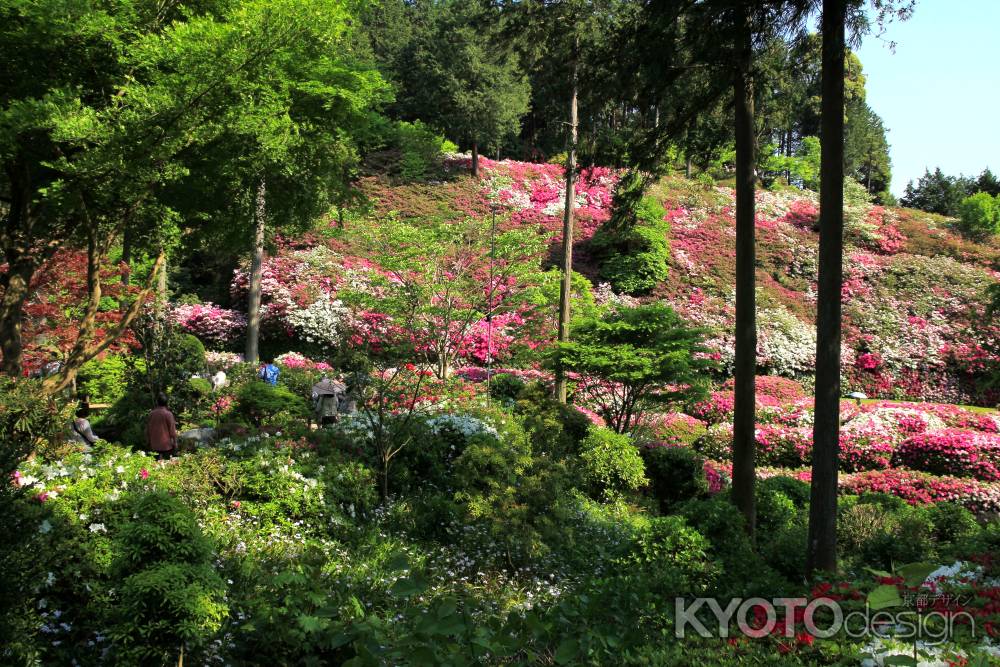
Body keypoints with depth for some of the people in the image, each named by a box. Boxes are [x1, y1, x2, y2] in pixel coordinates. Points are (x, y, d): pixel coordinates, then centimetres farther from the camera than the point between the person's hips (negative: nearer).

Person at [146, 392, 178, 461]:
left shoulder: (151, 414, -2)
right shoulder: (168, 414, -14)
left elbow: (148, 429, 7)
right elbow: (172, 430, -11)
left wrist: (149, 442, 18)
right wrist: (175, 442, 0)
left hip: (155, 444, 4)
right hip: (167, 444, -4)